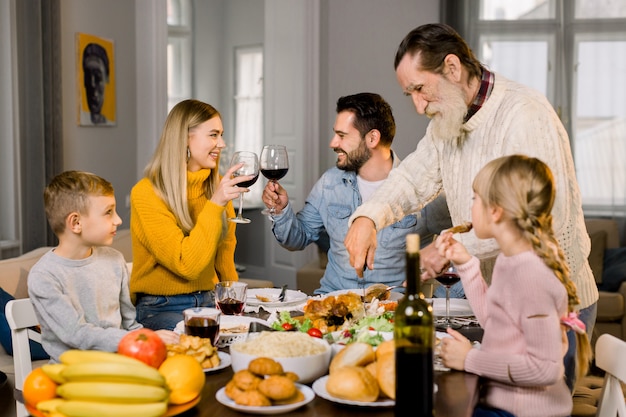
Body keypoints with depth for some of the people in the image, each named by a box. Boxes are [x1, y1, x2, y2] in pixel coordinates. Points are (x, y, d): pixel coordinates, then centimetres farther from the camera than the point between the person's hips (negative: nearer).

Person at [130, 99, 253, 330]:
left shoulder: (217, 185, 7)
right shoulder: (146, 193, -13)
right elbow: (187, 265, -22)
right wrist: (215, 204, -26)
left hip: (208, 301, 6)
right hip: (160, 308, -6)